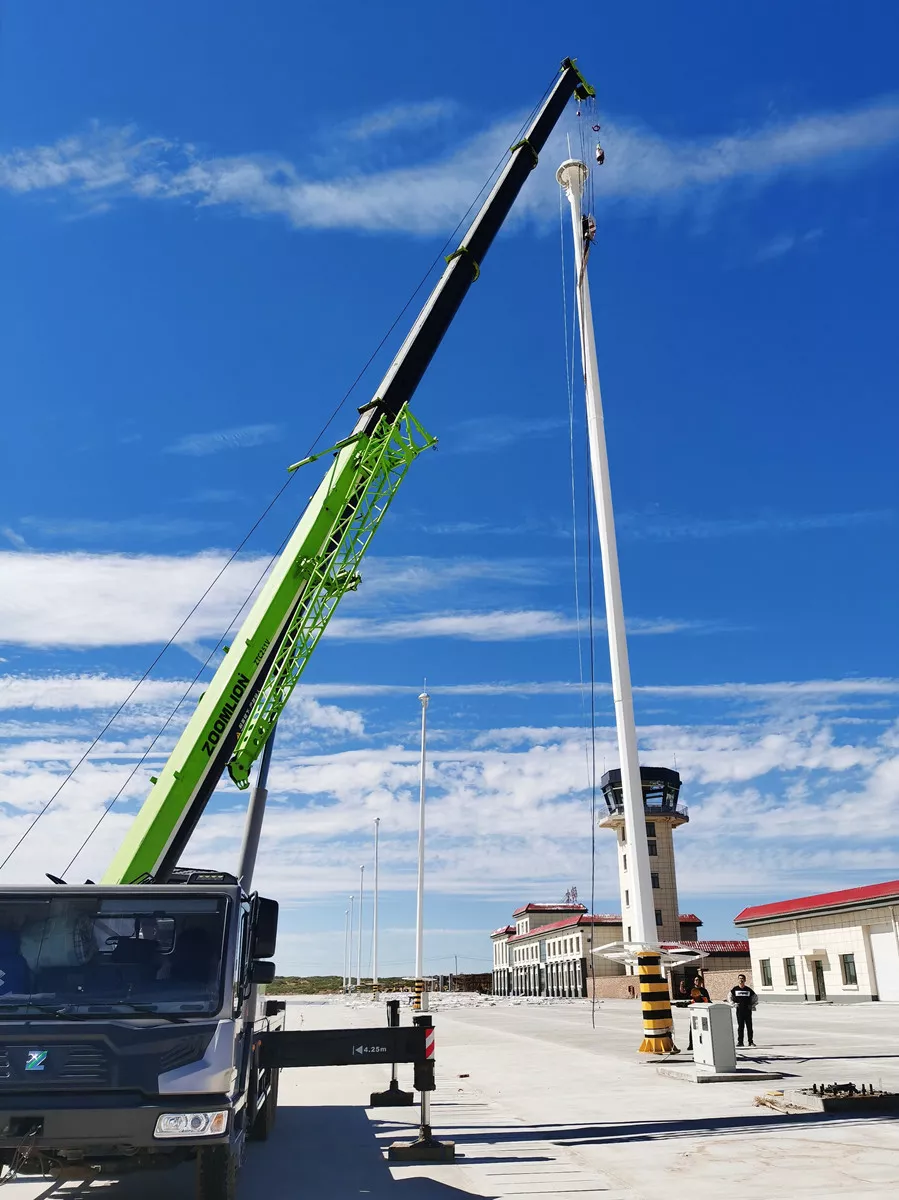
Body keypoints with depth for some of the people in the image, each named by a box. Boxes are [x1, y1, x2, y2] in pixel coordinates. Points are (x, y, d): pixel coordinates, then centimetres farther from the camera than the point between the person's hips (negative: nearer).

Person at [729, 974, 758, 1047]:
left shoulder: (748, 989, 5)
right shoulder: (735, 989, 4)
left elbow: (755, 998, 16)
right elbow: (729, 997, 14)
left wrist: (753, 1005, 6)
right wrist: (733, 1004, 2)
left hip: (748, 1010, 1)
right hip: (739, 1010, -1)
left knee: (749, 1026, 3)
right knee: (740, 1026, 1)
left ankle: (750, 1041, 11)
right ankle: (740, 1041, 6)